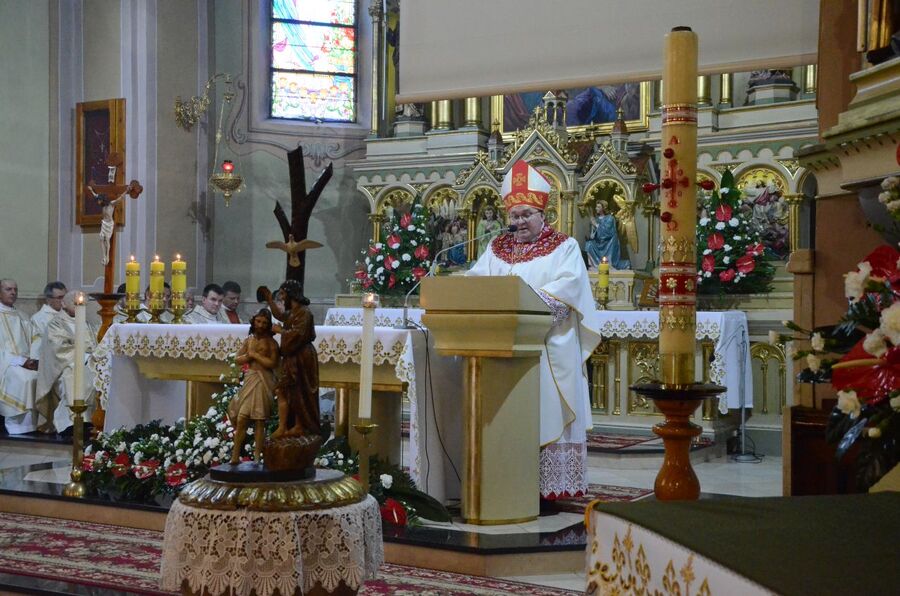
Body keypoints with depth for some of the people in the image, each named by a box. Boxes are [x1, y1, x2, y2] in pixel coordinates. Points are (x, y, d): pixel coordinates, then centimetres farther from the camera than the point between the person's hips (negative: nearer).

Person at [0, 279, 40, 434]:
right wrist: (20, 361, -17)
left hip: (26, 362, 5)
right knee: (24, 378, -33)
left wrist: (33, 360, -5)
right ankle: (18, 424, -29)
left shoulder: (22, 316, 23)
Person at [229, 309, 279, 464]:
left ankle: (257, 457, 4)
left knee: (259, 421, -2)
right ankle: (235, 456, 5)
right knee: (241, 419, -1)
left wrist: (254, 354, -9)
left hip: (263, 382, -4)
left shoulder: (271, 342, -3)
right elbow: (238, 359, 10)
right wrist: (250, 356, -8)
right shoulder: (249, 340, 11)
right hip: (249, 380, 4)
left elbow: (272, 363, -14)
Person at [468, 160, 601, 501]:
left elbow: (569, 286, -11)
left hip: (549, 349, -3)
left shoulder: (564, 247, 6)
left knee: (547, 413, -5)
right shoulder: (497, 249, 18)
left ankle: (551, 484, -3)